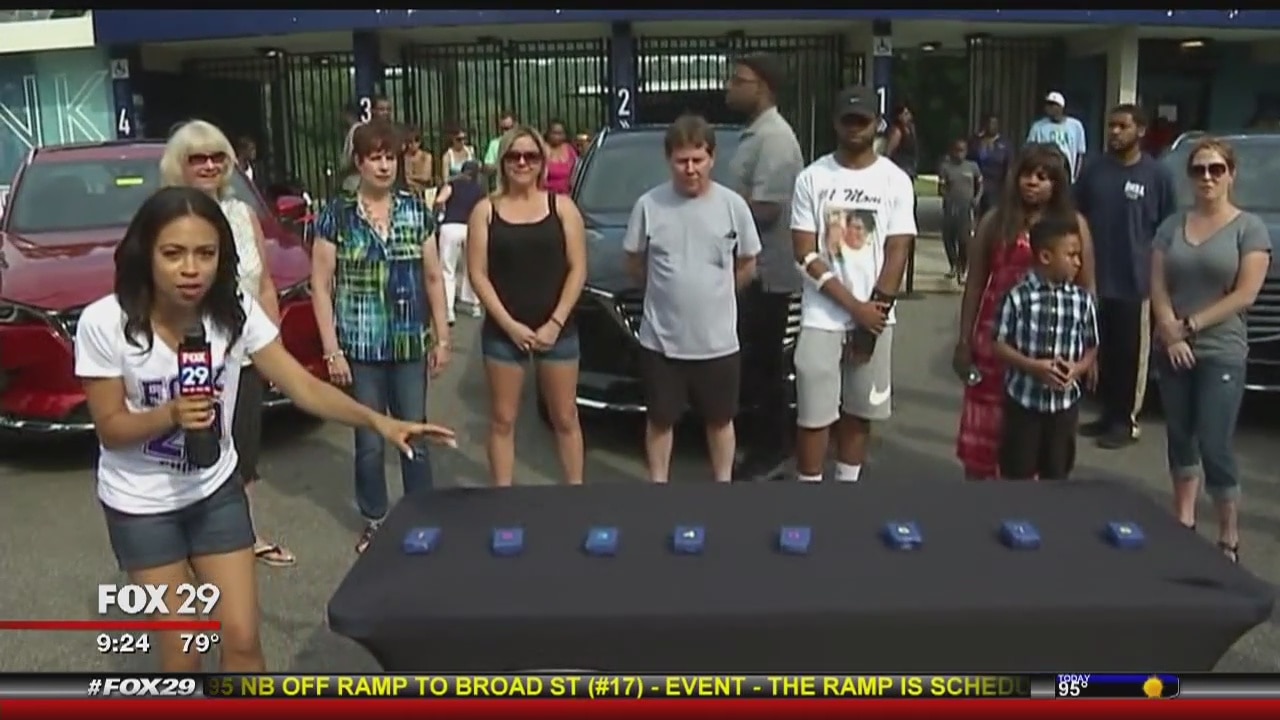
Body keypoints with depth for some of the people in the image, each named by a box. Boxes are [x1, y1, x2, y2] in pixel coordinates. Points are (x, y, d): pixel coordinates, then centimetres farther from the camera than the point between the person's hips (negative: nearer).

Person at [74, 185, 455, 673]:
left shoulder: (235, 310, -15)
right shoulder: (104, 323, -20)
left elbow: (303, 387, -17)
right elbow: (110, 429, -13)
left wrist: (377, 422, -31)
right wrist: (171, 415, -32)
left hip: (216, 491, 2)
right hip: (139, 505, -2)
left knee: (242, 639, 3)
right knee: (180, 654, 5)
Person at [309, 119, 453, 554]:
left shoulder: (416, 211, 4)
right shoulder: (337, 215, -4)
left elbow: (434, 278, 8)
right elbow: (321, 286, -3)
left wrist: (442, 338, 5)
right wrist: (332, 350, -8)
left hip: (411, 346, 2)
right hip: (361, 348, -2)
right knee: (369, 441, 7)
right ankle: (374, 522, 24)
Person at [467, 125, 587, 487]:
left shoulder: (562, 206, 2)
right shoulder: (486, 210, 2)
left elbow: (577, 270, -1)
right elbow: (478, 274, -2)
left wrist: (555, 323, -10)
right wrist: (510, 325, -11)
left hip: (557, 330, 0)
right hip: (503, 332, 0)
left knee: (565, 417, 8)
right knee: (502, 419, 7)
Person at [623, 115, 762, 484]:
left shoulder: (732, 205, -6)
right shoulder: (649, 205, -7)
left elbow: (747, 265, 5)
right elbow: (634, 264, 6)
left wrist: (711, 292, 10)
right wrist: (668, 291, 9)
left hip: (717, 340, 0)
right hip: (661, 339, 0)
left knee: (720, 420, 15)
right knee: (659, 419, 14)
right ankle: (658, 486, 32)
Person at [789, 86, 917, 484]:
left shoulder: (896, 181, 0)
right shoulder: (812, 178, -3)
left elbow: (897, 253, -2)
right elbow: (805, 254, -7)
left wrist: (874, 312, -8)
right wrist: (855, 307, -12)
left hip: (874, 318, 2)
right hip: (822, 318, -1)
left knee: (860, 412, 12)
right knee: (814, 415, 0)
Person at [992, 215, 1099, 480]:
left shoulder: (1083, 300, -2)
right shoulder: (1018, 296, -10)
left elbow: (1091, 348, 7)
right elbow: (998, 345, -8)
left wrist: (1077, 368, -13)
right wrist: (1033, 366, -20)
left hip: (1065, 401, 3)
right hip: (1023, 398, -3)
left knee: (1056, 473, 13)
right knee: (1017, 472, 7)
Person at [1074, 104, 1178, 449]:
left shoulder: (1158, 174, -3)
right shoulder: (1094, 170, 6)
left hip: (1135, 282, -3)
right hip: (1094, 278, 4)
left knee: (1129, 353, 2)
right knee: (1102, 350, 12)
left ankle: (1125, 420, 13)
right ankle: (1107, 413, 24)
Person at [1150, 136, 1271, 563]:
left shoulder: (1249, 228, -2)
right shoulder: (1172, 226, 9)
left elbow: (1245, 294, -10)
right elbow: (1157, 287, 3)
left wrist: (1192, 324, -11)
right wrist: (1172, 334, -11)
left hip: (1222, 354, -4)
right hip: (1172, 352, 4)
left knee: (1216, 448, -7)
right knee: (1180, 437, 12)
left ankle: (1229, 540, 4)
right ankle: (1183, 520, 25)